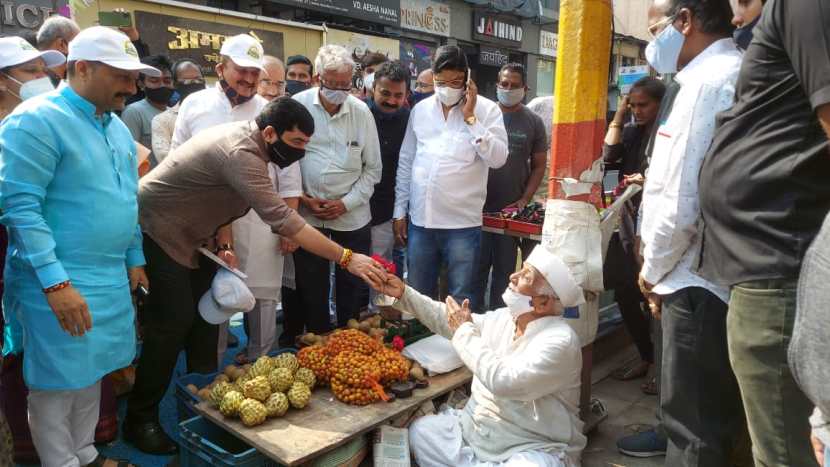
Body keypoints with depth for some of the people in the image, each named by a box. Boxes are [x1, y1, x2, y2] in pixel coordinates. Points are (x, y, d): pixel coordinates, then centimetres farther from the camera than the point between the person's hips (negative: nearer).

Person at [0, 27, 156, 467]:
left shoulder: (117, 126, 11)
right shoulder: (37, 120, -14)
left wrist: (134, 259, 17)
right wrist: (56, 283, -22)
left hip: (111, 279, 8)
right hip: (59, 283, -8)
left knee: (92, 374, 19)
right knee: (57, 384, 7)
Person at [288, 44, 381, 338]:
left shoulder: (361, 112, 0)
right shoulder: (298, 106, -4)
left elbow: (372, 168, 3)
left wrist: (346, 202, -7)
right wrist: (302, 198, -8)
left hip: (353, 217, 1)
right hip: (307, 215, 0)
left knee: (353, 290, 9)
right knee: (311, 290, 10)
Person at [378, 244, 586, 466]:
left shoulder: (559, 340, -22)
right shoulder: (502, 318, 2)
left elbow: (503, 381, -30)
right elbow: (447, 320, 12)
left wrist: (465, 330, -19)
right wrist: (404, 294, 4)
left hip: (533, 448, -6)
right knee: (420, 430, -4)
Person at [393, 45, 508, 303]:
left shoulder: (486, 109, -2)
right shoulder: (420, 110, 8)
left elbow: (498, 159, -13)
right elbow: (406, 163, 12)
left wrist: (470, 118, -14)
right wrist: (400, 211, 10)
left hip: (462, 223, -3)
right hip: (420, 221, 4)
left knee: (460, 301, 7)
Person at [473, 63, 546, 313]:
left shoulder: (533, 122, 4)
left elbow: (539, 165, 6)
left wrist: (524, 200, -5)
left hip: (511, 210, 1)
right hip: (478, 207, 0)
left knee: (505, 269, 10)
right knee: (476, 266, 6)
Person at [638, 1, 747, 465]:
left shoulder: (707, 81, -16)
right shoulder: (736, 73, 14)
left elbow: (681, 203, -22)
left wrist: (652, 270, -6)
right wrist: (660, 265, 16)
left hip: (699, 283, -9)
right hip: (724, 276, 9)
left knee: (694, 429, 3)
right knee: (716, 419, 20)